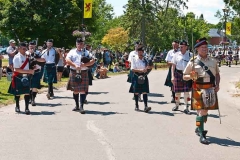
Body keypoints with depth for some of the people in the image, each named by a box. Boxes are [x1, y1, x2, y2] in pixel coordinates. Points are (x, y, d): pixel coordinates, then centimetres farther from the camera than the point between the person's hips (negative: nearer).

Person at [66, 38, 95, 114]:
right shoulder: (72, 52, 8)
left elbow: (92, 61, -6)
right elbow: (67, 60, -6)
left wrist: (84, 65, -20)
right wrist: (75, 66, -18)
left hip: (83, 73, -2)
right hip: (74, 73, 2)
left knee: (83, 90, -8)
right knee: (75, 90, 11)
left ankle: (81, 107, -9)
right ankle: (77, 105, 24)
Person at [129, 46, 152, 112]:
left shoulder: (145, 59, 5)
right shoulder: (134, 59, -1)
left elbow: (148, 68, 12)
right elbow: (132, 69, -9)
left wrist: (149, 68, -13)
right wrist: (141, 70, -20)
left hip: (144, 76, 1)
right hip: (136, 76, -1)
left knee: (145, 91, -6)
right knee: (136, 92, 6)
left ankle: (146, 106, -13)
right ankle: (136, 106, 18)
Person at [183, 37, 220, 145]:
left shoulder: (213, 61, 8)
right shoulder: (193, 62, -3)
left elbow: (217, 74, 18)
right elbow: (184, 76, 2)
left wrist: (217, 85, 3)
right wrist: (191, 76, -19)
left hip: (211, 90, 5)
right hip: (199, 90, -5)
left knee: (205, 111, 16)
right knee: (202, 111, -10)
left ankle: (198, 129, 38)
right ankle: (201, 135, -6)